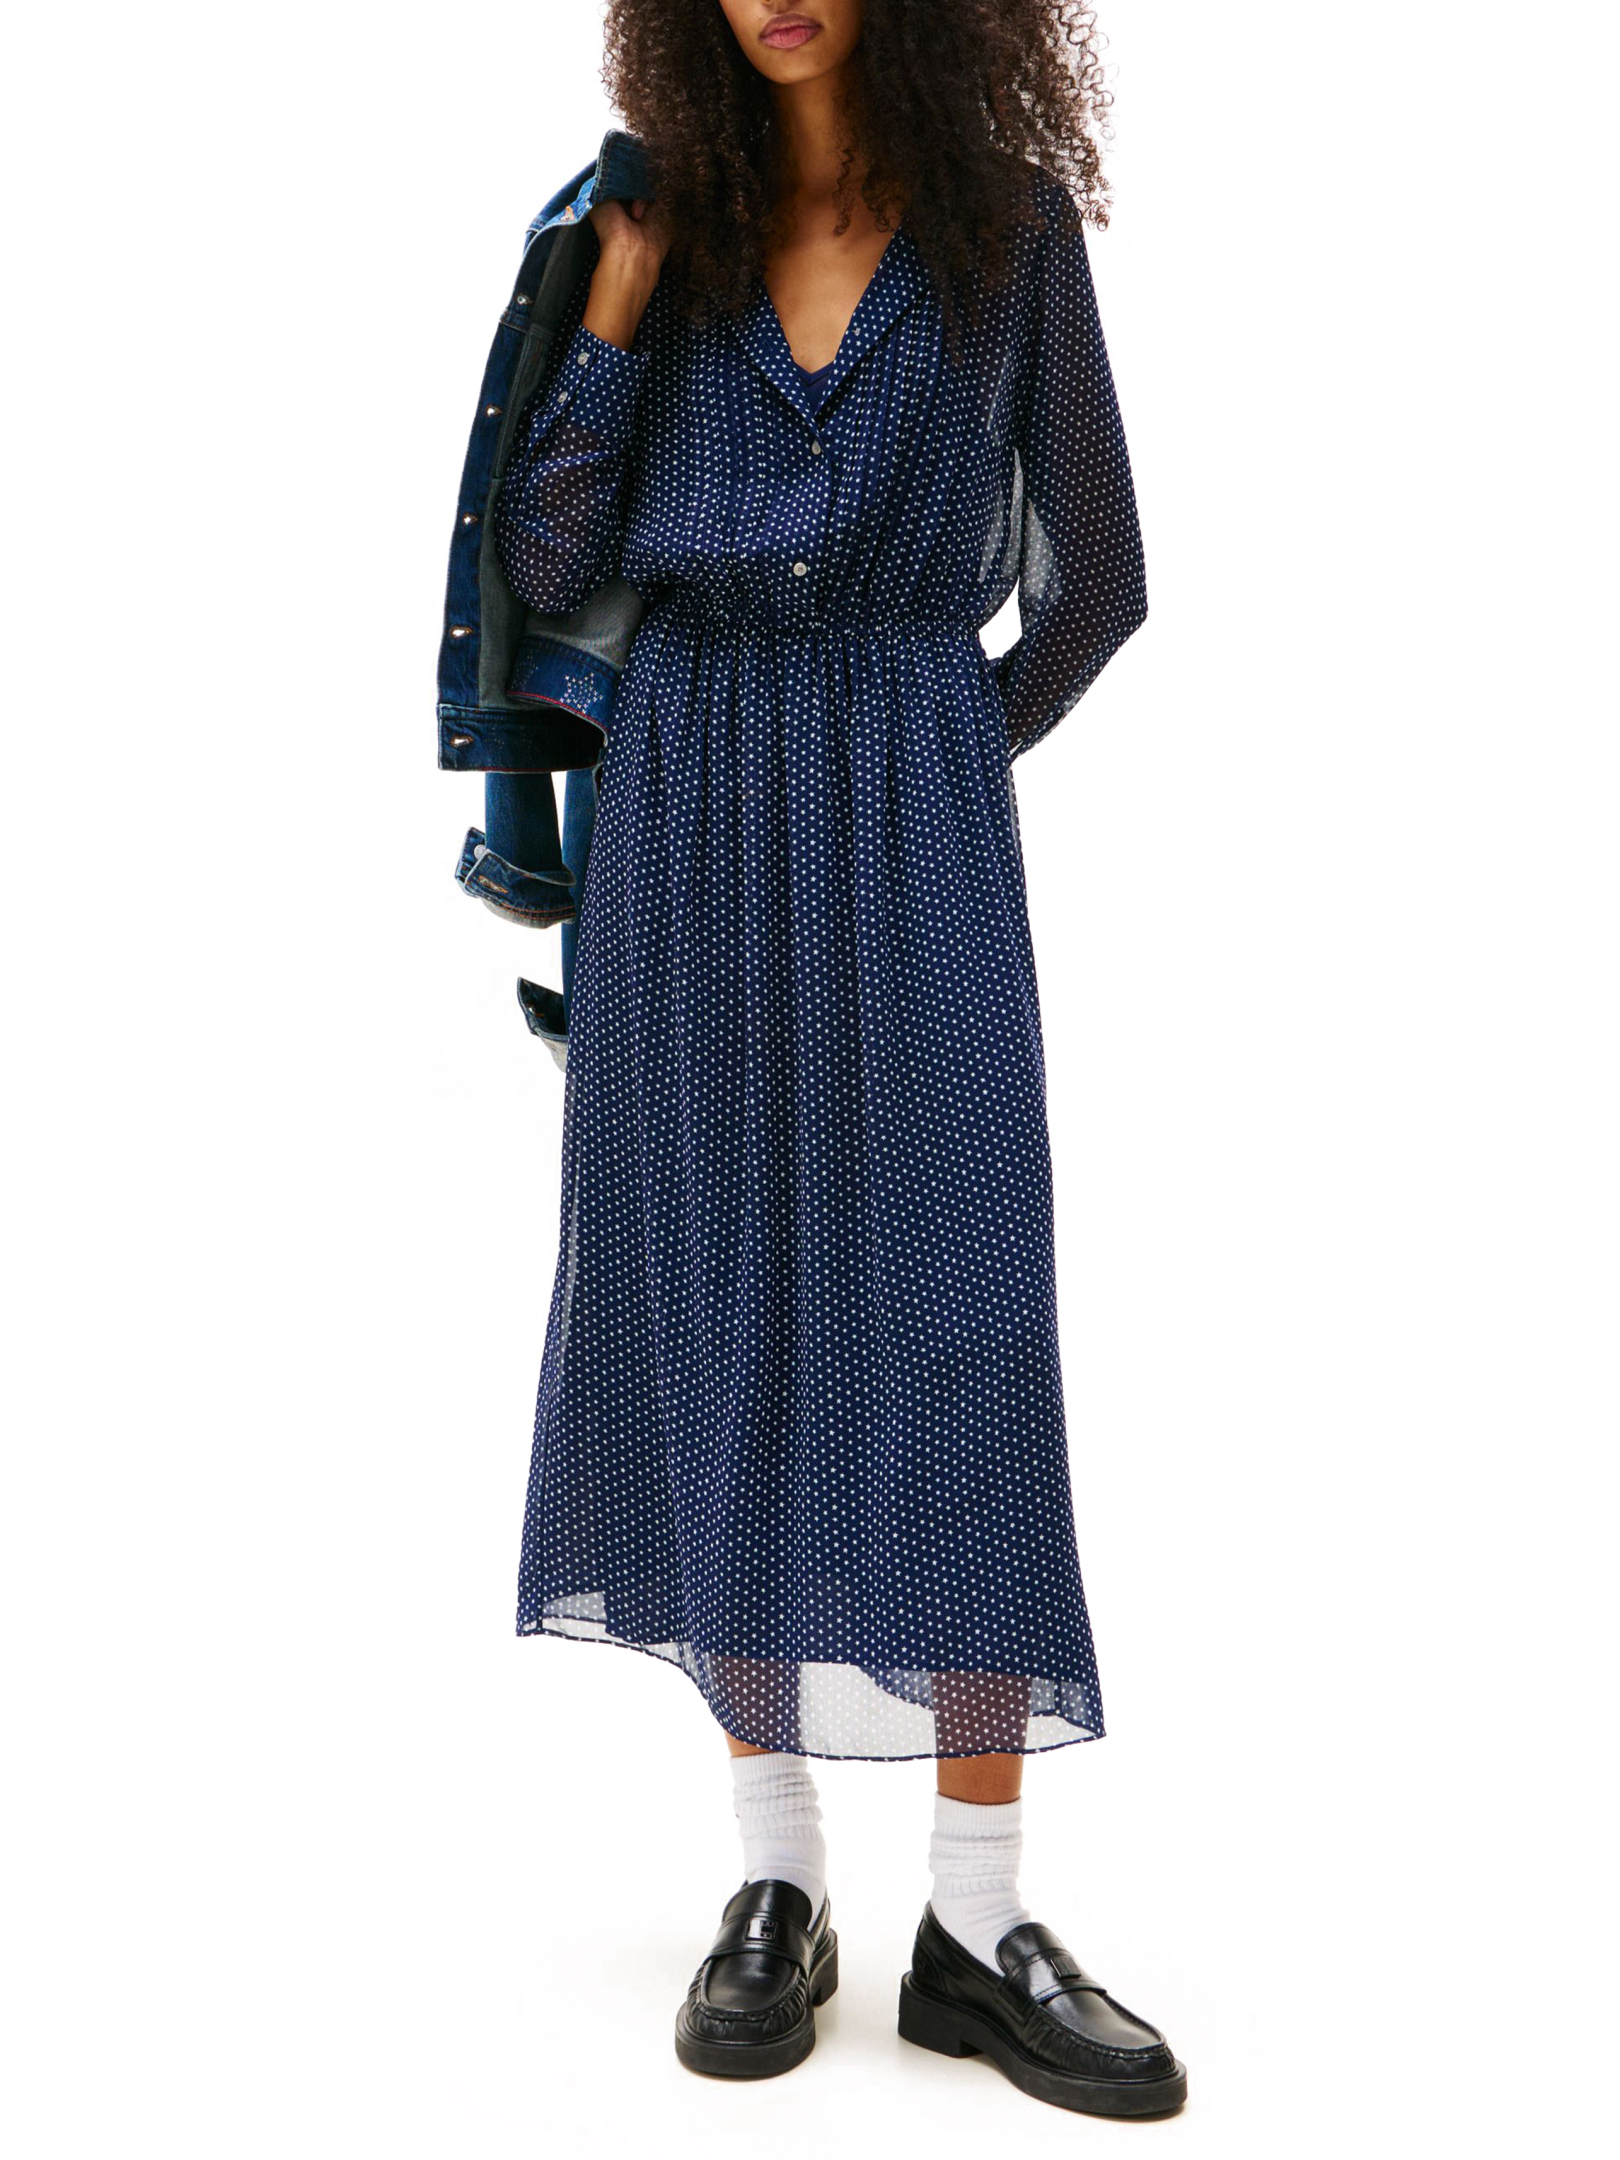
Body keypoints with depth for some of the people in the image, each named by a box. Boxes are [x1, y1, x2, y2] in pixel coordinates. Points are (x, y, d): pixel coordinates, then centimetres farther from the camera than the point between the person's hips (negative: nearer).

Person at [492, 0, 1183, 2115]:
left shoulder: (1009, 220, 4)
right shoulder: (667, 227, 9)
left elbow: (1098, 576, 7)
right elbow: (547, 564, 4)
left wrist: (926, 767, 10)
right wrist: (615, 317, -5)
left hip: (914, 837, -2)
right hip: (689, 838, 2)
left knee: (958, 1347, -8)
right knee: (718, 1339, 1)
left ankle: (980, 1925, 2)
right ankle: (778, 1881, 12)